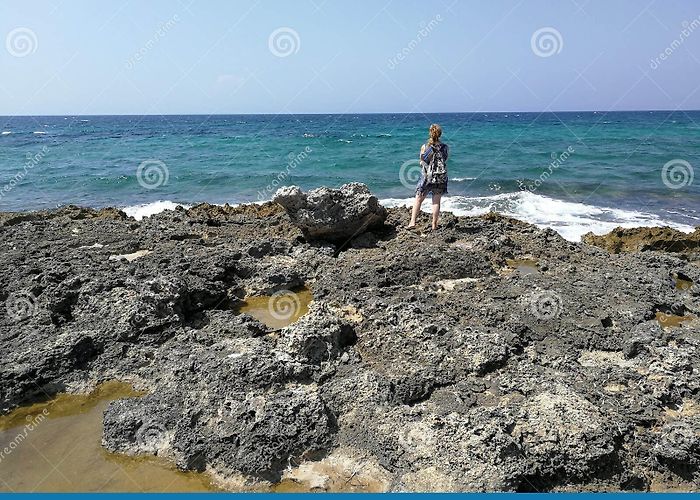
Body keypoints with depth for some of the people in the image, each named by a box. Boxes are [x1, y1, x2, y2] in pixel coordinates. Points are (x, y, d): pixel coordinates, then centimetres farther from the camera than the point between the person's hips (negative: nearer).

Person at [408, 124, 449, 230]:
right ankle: (434, 225, 12)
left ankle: (413, 221, 4)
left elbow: (421, 162, 0)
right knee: (436, 201, 8)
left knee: (418, 199, 9)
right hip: (441, 177, 2)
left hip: (427, 177, -2)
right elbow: (445, 160, 9)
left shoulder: (425, 147, -8)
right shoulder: (445, 147, -3)